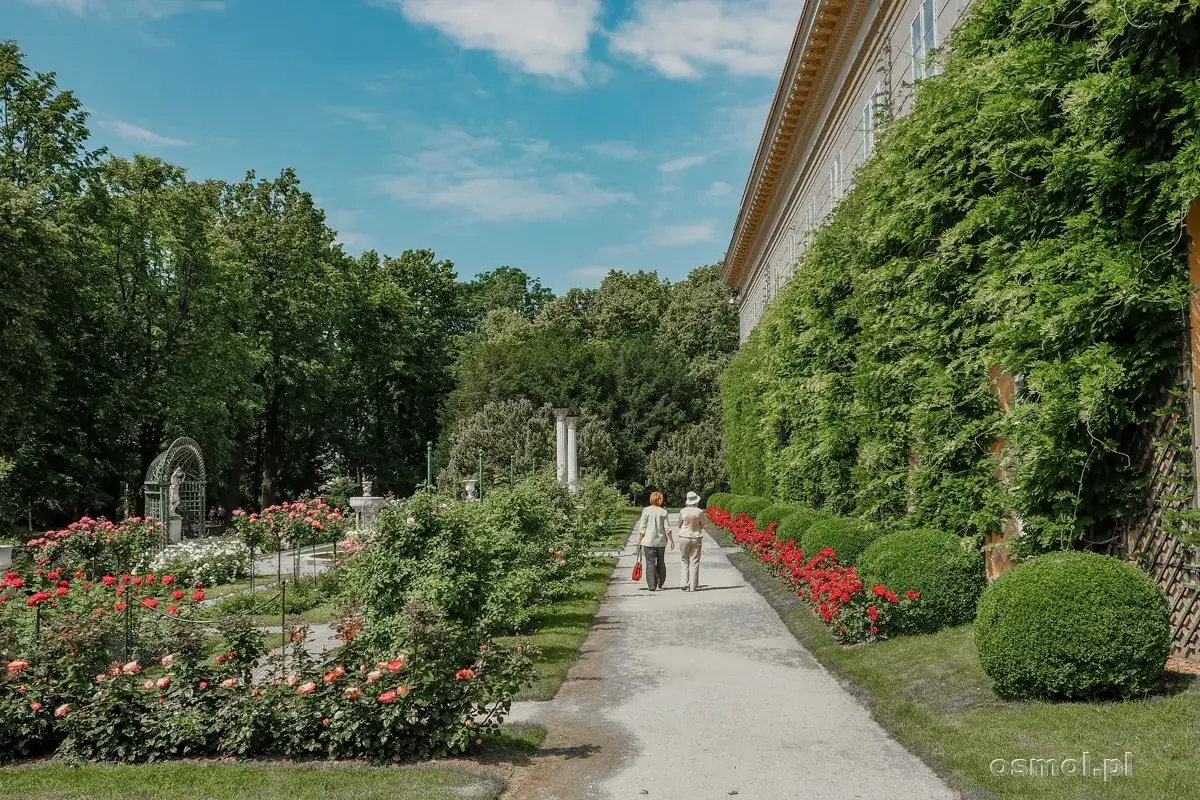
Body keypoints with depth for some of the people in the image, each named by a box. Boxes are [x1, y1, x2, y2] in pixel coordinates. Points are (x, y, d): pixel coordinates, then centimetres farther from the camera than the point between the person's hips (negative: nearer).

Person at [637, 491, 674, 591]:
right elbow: (667, 528, -3)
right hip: (661, 541, 2)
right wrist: (672, 540, 5)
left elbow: (643, 527, -5)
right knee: (661, 562, 16)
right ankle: (660, 584, 27)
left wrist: (640, 540, 2)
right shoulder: (663, 512, -3)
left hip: (649, 541, -2)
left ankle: (652, 586, -3)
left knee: (650, 563, 1)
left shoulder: (646, 510, -5)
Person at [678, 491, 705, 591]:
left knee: (685, 562, 12)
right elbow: (702, 526, 7)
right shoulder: (700, 512, -7)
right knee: (694, 563, 6)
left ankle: (685, 585, 6)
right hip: (696, 538, 0)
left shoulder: (683, 511, -6)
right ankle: (693, 587, 6)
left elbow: (680, 525, 6)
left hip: (684, 537, 0)